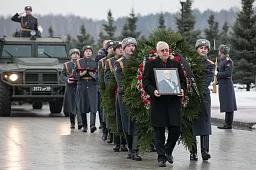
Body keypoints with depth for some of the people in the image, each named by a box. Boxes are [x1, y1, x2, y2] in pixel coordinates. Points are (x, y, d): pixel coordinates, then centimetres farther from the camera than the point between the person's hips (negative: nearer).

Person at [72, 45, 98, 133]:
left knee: (93, 105, -15)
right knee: (83, 106, 4)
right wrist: (80, 74, -12)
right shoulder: (78, 62, 10)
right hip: (82, 85, 1)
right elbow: (74, 74, 7)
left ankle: (92, 125, -23)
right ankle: (84, 125, 15)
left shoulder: (95, 62, 9)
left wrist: (94, 76, -13)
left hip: (92, 85, -1)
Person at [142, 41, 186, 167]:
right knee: (159, 131, 0)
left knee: (175, 129, -2)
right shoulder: (150, 65, 5)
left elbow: (183, 80, 14)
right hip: (158, 102, -2)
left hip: (174, 101, 2)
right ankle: (161, 157, 7)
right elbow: (145, 82, 0)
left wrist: (182, 90, -6)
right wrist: (153, 91, -17)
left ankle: (168, 151, 23)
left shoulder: (176, 64, 13)